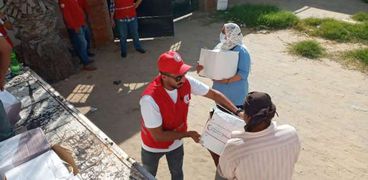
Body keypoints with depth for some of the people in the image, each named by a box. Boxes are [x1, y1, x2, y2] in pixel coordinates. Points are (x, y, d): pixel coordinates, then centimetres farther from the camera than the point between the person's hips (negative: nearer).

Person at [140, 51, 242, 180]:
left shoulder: (186, 82, -25)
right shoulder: (150, 99, -39)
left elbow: (214, 94, -13)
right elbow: (158, 135, -31)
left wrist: (237, 112, -17)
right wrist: (188, 134, -23)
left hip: (176, 143, 4)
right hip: (153, 146, -3)